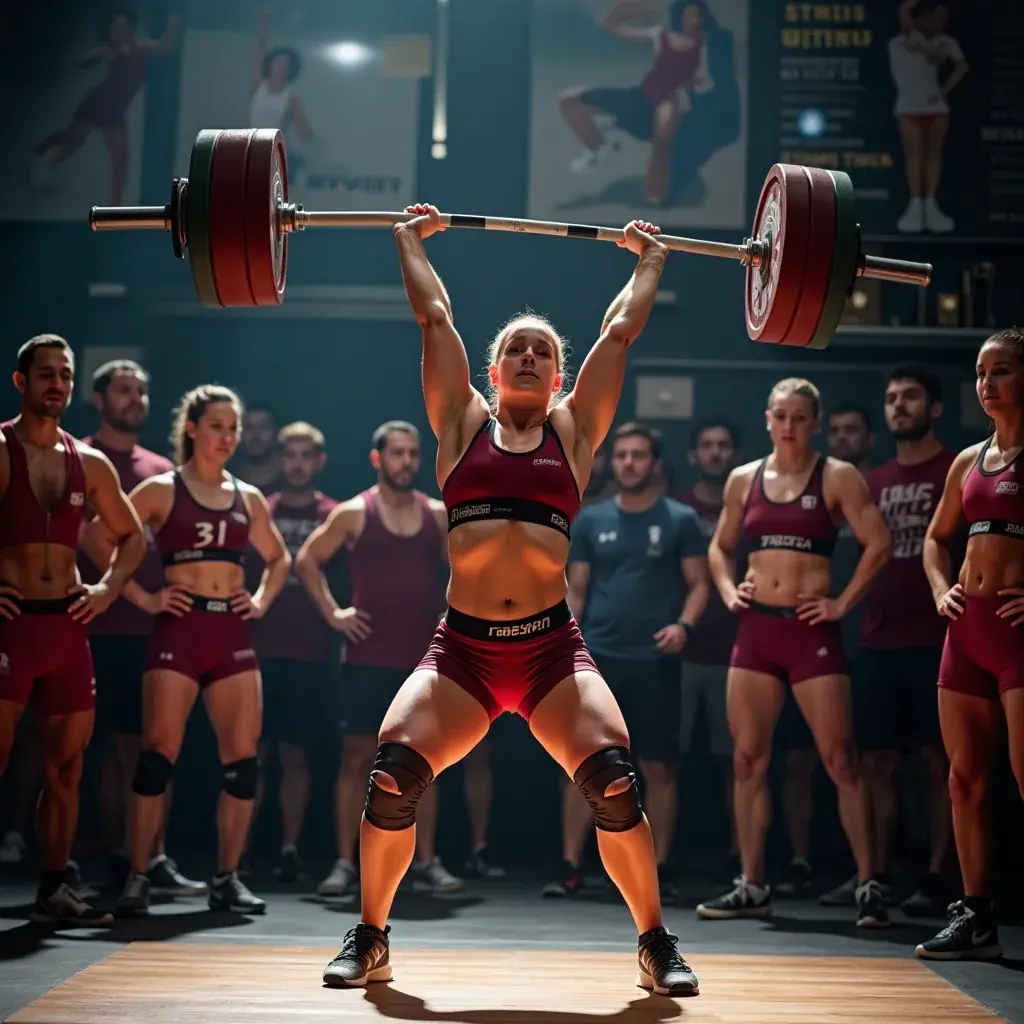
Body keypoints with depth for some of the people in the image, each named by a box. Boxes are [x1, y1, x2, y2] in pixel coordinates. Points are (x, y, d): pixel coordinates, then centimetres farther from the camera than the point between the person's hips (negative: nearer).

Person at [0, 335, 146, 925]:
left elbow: (133, 536, 24)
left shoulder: (90, 464, 12)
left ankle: (54, 891, 17)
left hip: (69, 626, 5)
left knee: (67, 764, 8)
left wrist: (108, 589, 10)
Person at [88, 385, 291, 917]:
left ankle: (226, 879, 9)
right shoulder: (162, 490, 2)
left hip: (232, 633, 4)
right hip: (179, 629, -4)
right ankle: (138, 878, -2)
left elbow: (279, 557, 28)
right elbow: (101, 538, -5)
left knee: (243, 758, 0)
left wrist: (262, 600, 12)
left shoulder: (248, 498, 14)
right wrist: (141, 597, -8)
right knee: (159, 754, -8)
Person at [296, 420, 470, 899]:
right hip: (368, 658, -3)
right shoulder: (354, 513, -2)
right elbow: (306, 559, 3)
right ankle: (345, 863, 4)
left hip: (424, 658, 3)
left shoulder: (438, 514, 7)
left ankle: (426, 861, 12)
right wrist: (332, 612, -3)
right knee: (357, 757, 0)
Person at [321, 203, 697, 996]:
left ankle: (657, 943, 4)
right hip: (462, 649, 0)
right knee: (393, 772, -17)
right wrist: (410, 239, 23)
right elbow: (435, 316, 15)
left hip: (553, 648, 0)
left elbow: (620, 331, 17)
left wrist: (650, 260, 26)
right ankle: (370, 940, 7)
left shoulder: (574, 429, 12)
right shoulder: (464, 422, 11)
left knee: (614, 777, -17)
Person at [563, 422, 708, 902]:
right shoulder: (591, 520, 9)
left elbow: (699, 584, 3)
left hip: (654, 661, -1)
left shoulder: (680, 520, 3)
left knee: (660, 768, 3)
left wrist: (684, 625, -16)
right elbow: (575, 590, 10)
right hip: (595, 659, 2)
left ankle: (659, 870, 12)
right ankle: (569, 866, 5)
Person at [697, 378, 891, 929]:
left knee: (840, 760, -7)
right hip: (756, 627, 4)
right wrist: (728, 590, 6)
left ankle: (867, 885, 0)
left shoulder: (837, 477, -1)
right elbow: (720, 546, 22)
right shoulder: (743, 479, 11)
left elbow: (878, 542, -5)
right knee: (748, 760, 4)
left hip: (811, 631, -4)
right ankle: (752, 887, 13)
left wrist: (844, 602, -9)